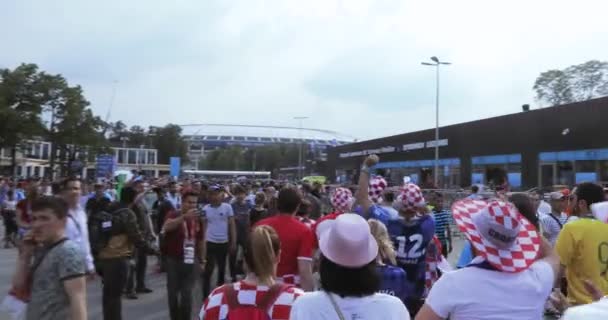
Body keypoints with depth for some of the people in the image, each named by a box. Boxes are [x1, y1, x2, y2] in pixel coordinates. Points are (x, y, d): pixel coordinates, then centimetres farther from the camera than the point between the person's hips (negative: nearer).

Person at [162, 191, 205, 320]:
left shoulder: (198, 219, 4)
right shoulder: (174, 215, -9)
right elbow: (167, 227, -33)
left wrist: (202, 260, 12)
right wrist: (185, 216, -44)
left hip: (190, 261, 2)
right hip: (173, 260, -2)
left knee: (187, 294, 6)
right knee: (173, 292, 9)